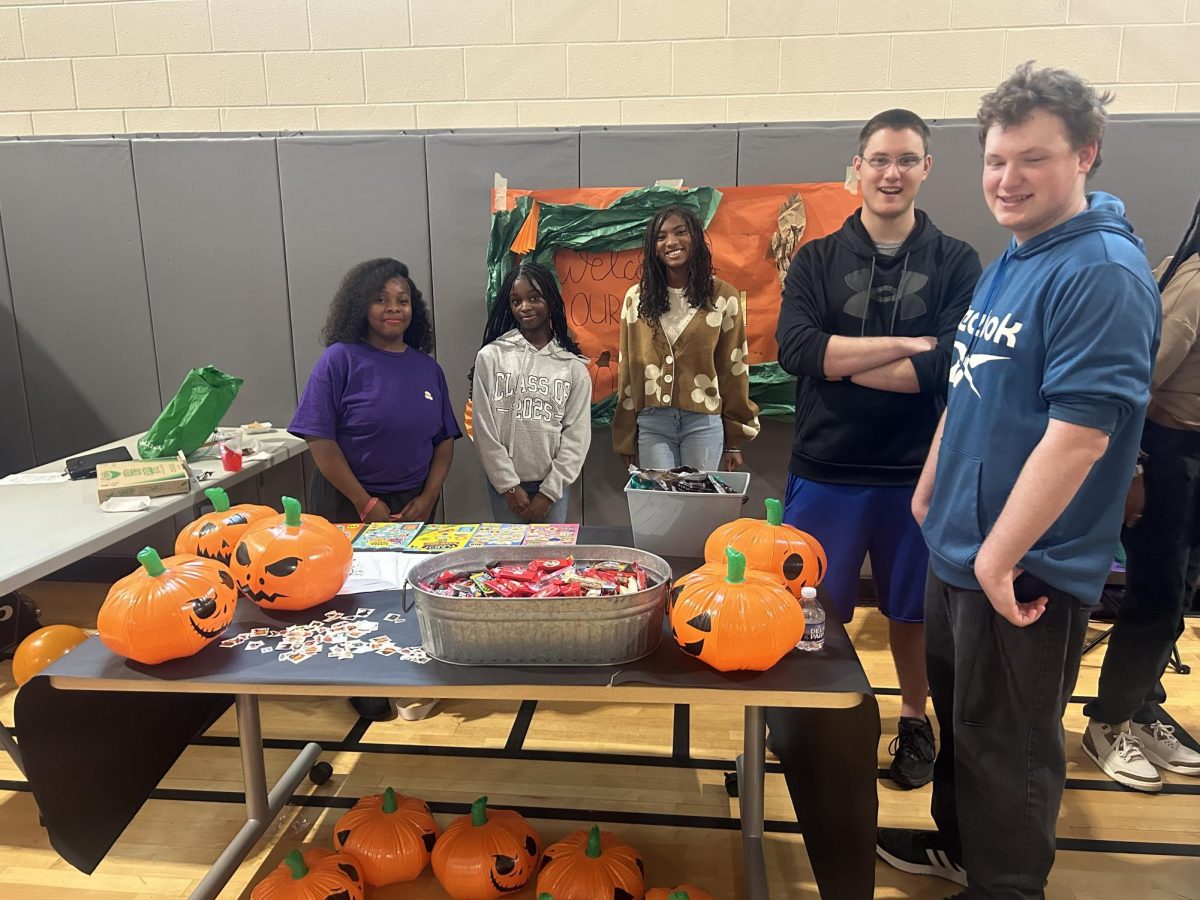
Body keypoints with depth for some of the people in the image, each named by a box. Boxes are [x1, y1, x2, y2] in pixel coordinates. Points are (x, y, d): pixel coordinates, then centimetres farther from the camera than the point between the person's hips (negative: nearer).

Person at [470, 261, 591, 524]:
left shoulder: (573, 366, 2)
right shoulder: (491, 357, -1)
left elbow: (577, 434, -1)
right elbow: (484, 429, -4)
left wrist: (549, 492, -7)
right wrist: (510, 486, -7)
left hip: (553, 484, 1)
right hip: (504, 484, 0)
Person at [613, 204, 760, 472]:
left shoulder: (723, 296, 0)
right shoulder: (637, 298, 5)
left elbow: (734, 368, 3)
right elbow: (628, 368, 8)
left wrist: (735, 439, 4)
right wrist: (626, 437, 7)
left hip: (704, 423, -1)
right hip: (652, 423, 1)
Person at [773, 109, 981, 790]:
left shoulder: (957, 264, -1)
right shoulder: (817, 261, 2)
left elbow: (951, 366, -15)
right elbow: (795, 349, -14)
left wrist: (841, 361, -14)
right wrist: (903, 346, -17)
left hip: (918, 471, 0)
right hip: (827, 470, 0)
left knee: (912, 608, 17)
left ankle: (914, 718, 40)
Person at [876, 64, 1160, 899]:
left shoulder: (1103, 272, -20)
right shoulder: (1011, 260, 10)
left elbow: (1079, 435, -25)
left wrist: (1001, 555, -22)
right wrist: (930, 488, 17)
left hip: (1026, 565, -9)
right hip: (959, 545, 9)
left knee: (1007, 744, 9)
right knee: (959, 711, 24)